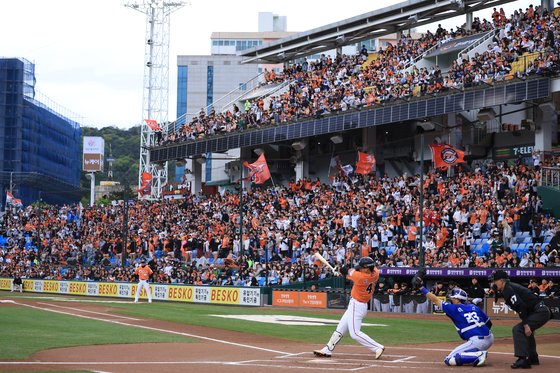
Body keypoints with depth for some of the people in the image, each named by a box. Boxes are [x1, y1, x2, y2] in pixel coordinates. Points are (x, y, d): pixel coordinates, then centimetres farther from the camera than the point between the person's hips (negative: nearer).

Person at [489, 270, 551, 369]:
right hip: (543, 311, 11)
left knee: (518, 330, -17)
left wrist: (526, 324, -25)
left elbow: (521, 306, -23)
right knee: (526, 331, 28)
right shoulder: (510, 287, 17)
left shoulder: (508, 289, -14)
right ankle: (533, 358, 37)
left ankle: (523, 360, -22)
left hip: (539, 312, -11)